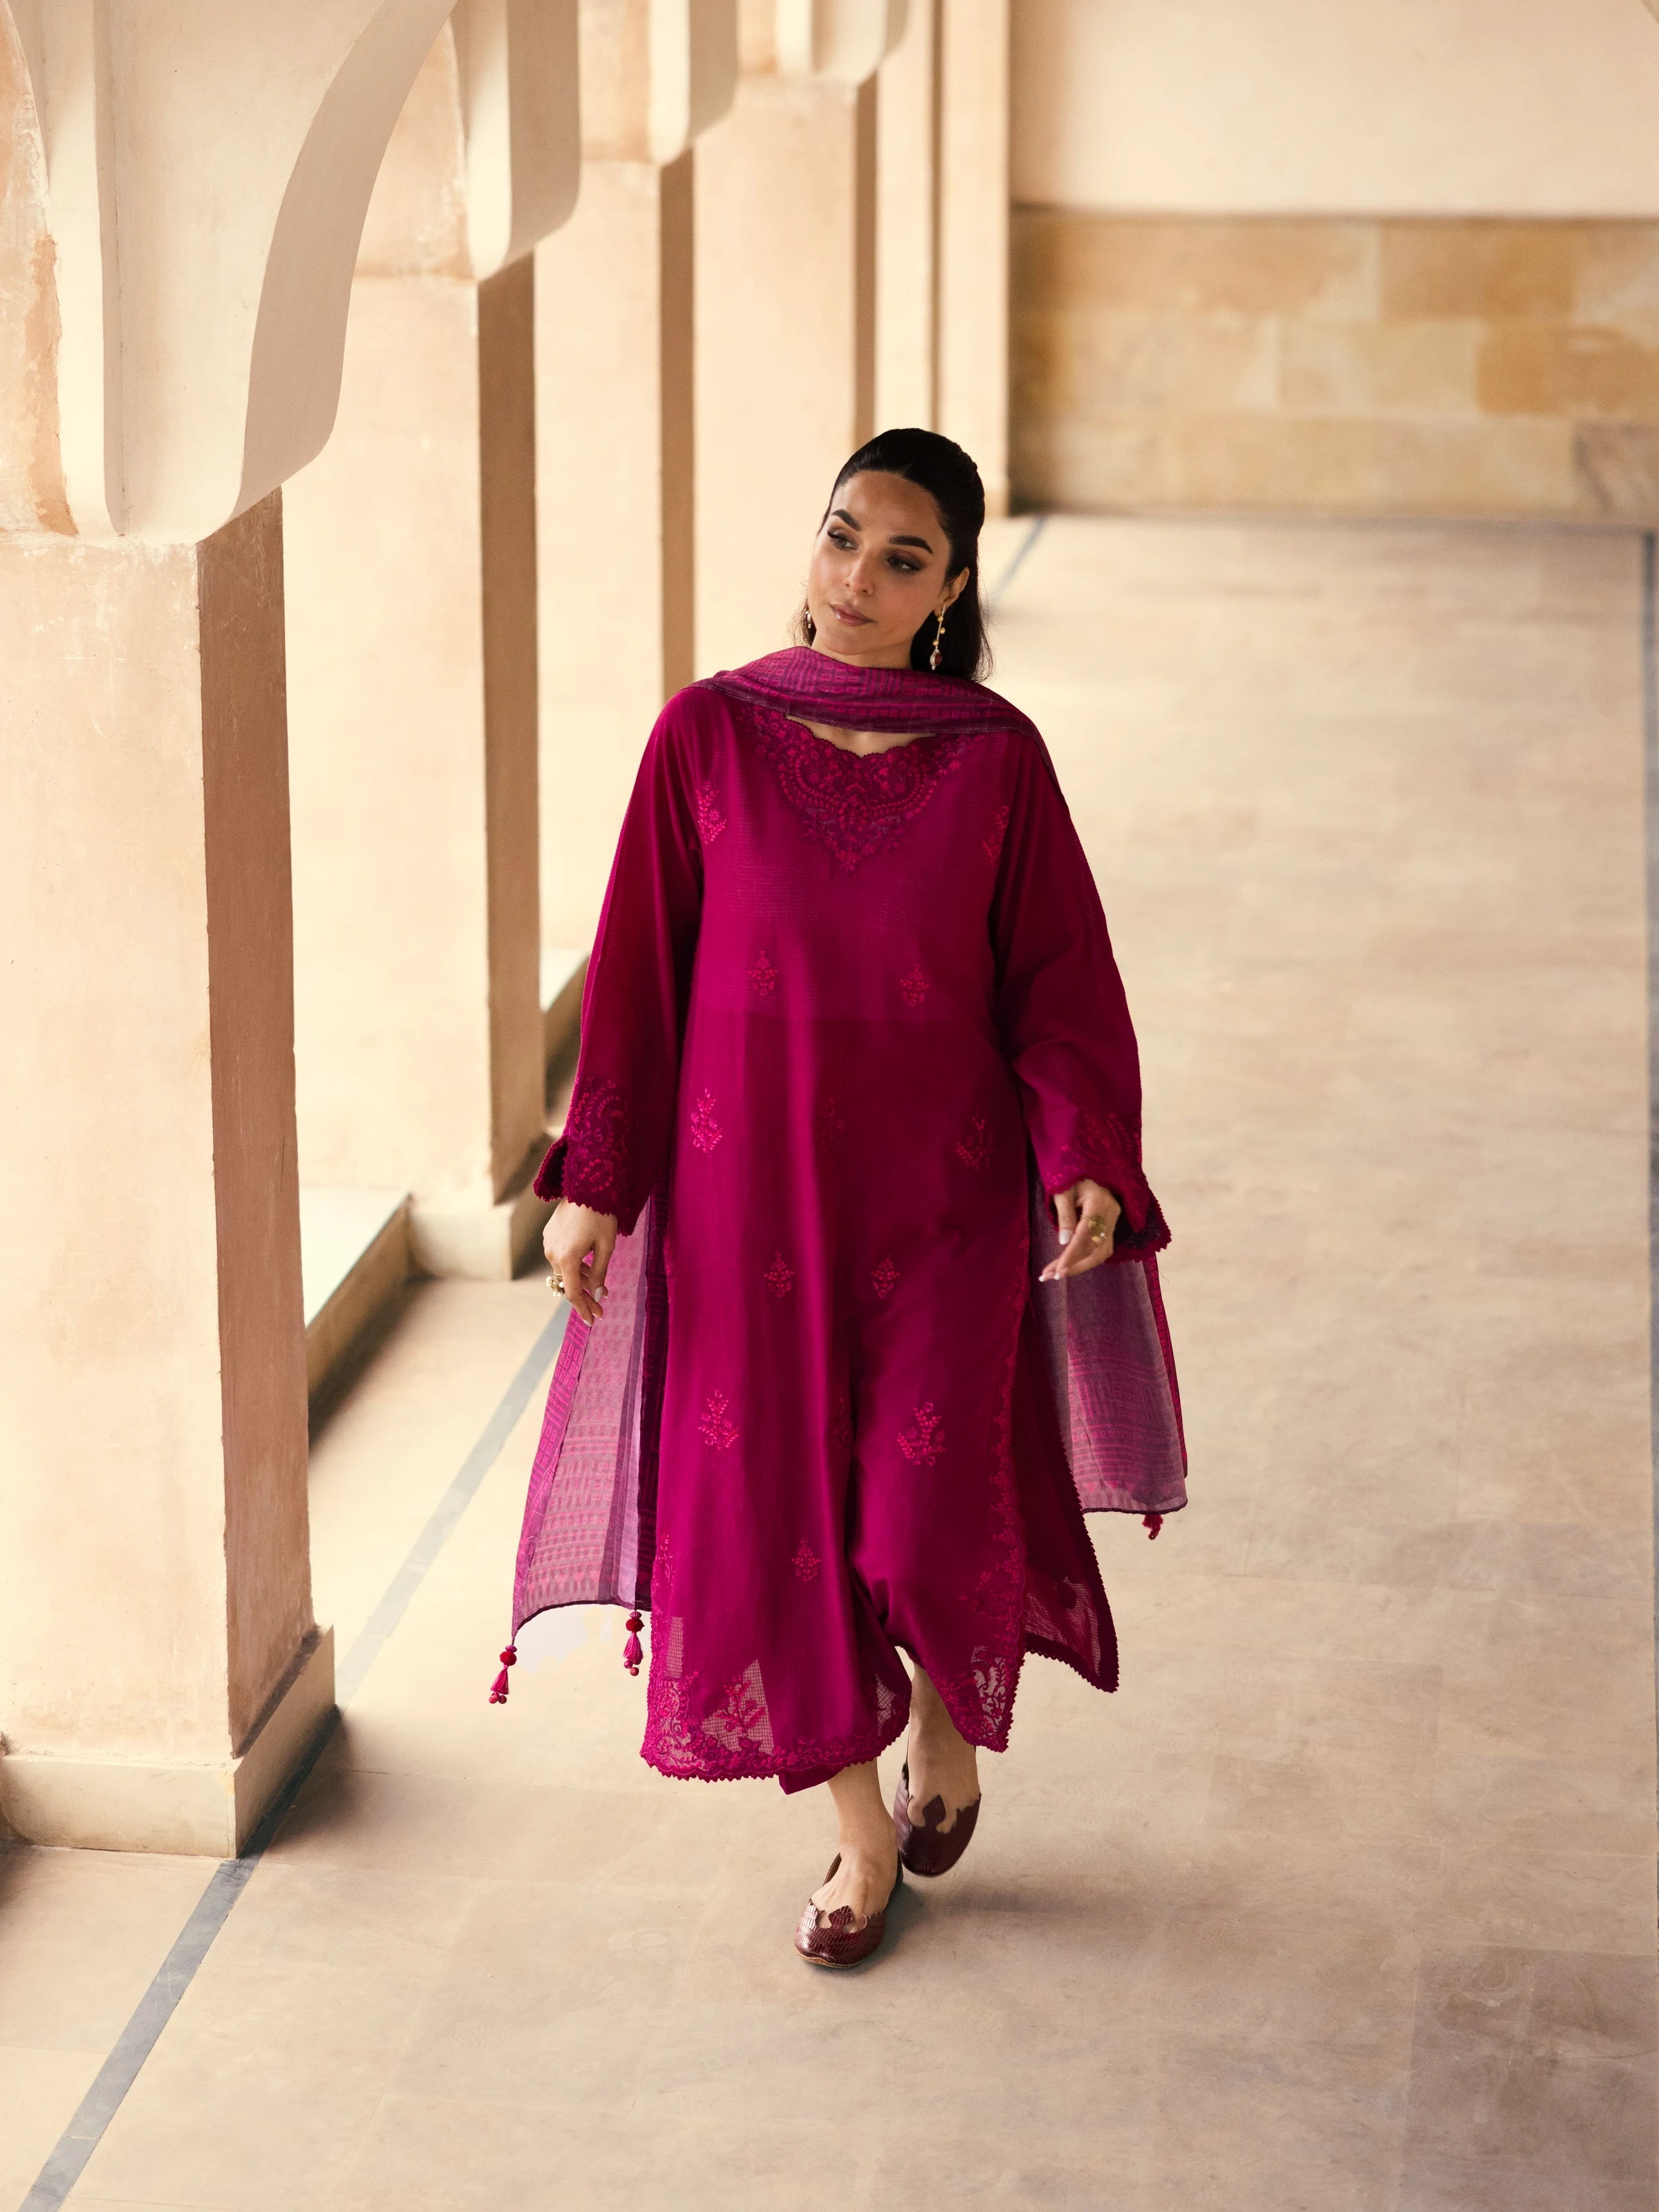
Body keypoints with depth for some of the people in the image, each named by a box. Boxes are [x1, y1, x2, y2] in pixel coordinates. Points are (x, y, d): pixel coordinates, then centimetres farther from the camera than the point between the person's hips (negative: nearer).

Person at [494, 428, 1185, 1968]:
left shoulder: (996, 759, -4)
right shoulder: (708, 736, -4)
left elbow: (1057, 976, -2)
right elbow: (636, 969, -1)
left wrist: (1083, 1157, -17)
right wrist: (595, 1182, -5)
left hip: (939, 1190, -1)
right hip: (750, 1188, 1)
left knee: (934, 1508, -4)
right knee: (773, 1507, 5)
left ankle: (946, 1719, 32)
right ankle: (862, 1830, 25)